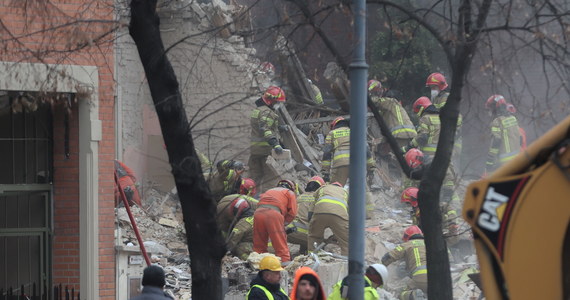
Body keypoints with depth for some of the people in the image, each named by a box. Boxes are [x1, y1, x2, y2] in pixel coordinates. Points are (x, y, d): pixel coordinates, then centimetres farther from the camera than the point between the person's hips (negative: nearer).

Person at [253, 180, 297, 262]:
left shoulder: (269, 191, 37)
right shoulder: (290, 193, 22)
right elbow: (292, 213, 10)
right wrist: (284, 221, 24)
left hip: (258, 213, 5)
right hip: (273, 213, -5)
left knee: (259, 246, 11)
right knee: (281, 246, -4)